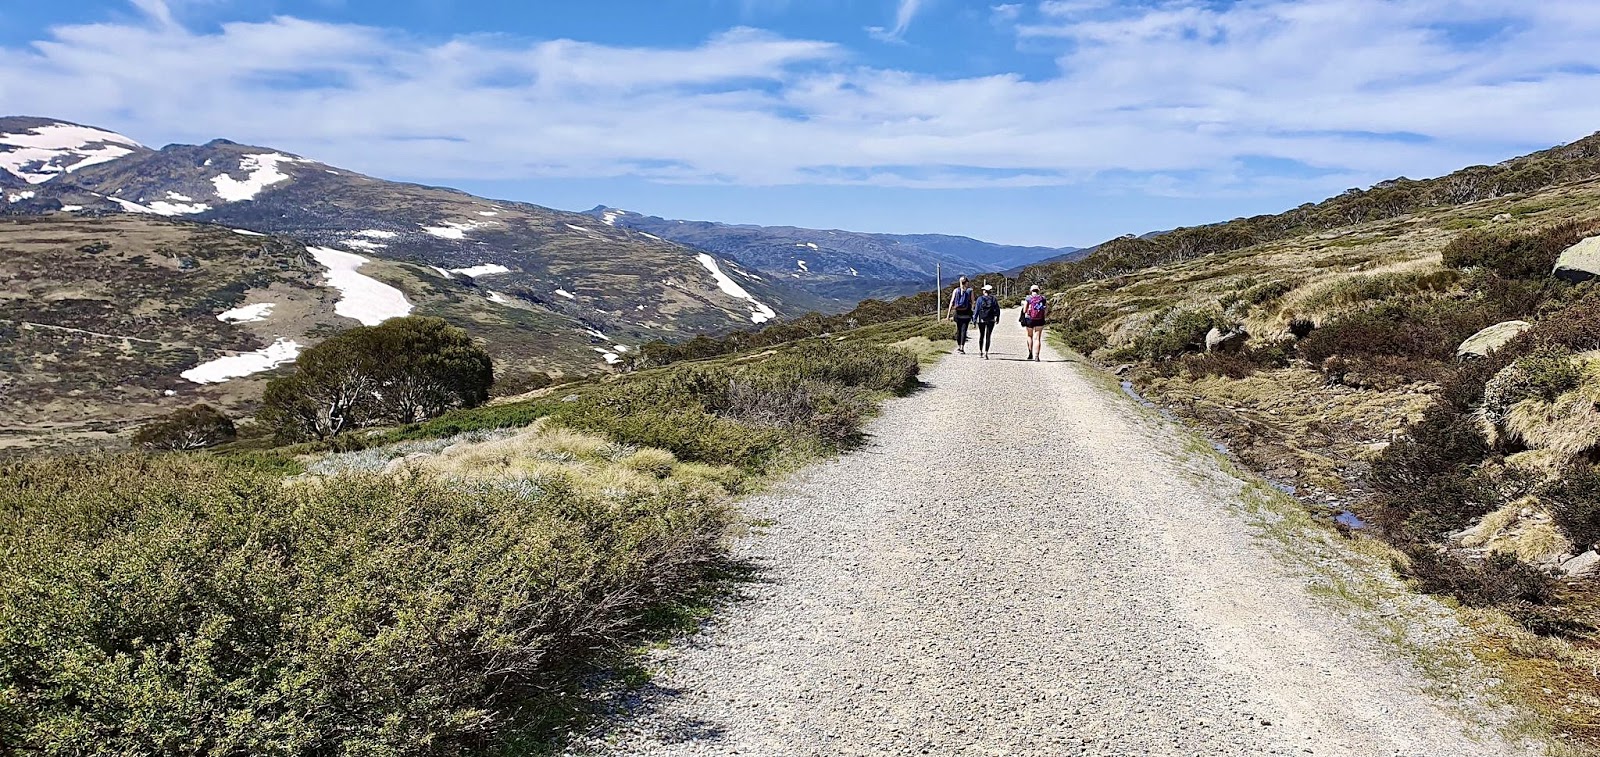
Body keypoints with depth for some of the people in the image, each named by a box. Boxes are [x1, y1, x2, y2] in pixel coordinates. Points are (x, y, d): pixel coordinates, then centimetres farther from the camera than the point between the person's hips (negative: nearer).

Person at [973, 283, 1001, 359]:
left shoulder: (980, 298, -4)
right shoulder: (994, 299, 1)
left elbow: (976, 309, -6)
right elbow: (997, 310, 2)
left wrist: (974, 319, -2)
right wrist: (997, 319, 13)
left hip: (981, 320, 0)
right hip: (991, 320, 0)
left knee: (981, 335, 17)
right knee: (988, 336, 0)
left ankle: (980, 351, 25)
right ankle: (986, 352, -11)